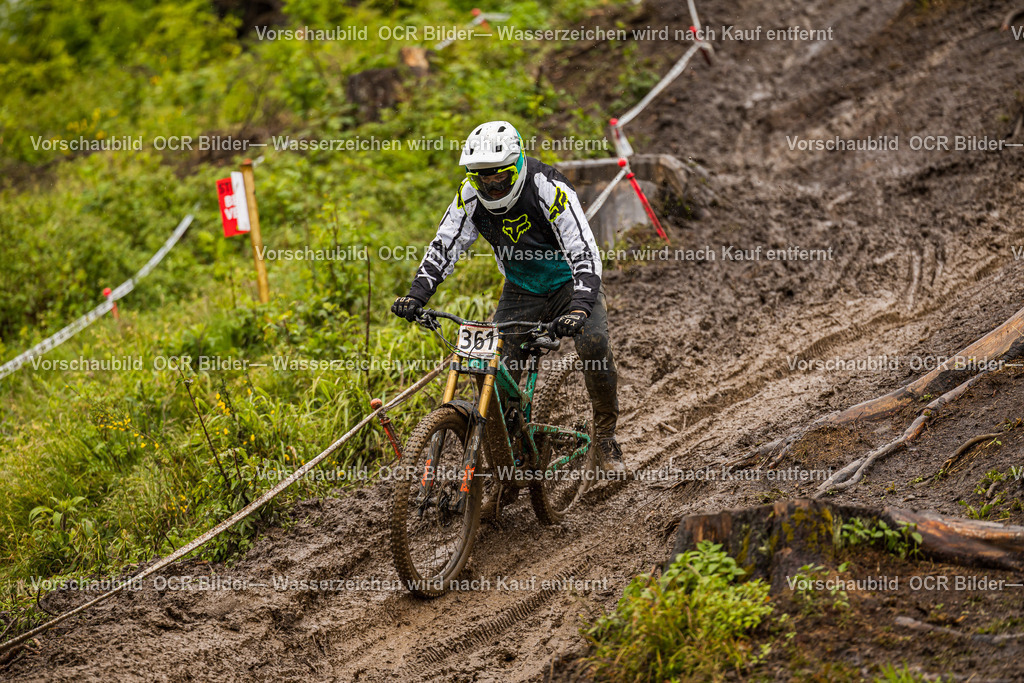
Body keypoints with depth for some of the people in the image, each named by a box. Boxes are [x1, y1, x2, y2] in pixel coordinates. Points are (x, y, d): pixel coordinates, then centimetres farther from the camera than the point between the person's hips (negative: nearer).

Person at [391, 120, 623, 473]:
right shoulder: (471, 196, -15)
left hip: (569, 283, -4)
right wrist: (416, 295, -27)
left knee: (593, 342, -29)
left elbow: (585, 255, -34)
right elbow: (445, 246, -11)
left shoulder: (549, 191, -29)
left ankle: (605, 437, -10)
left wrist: (579, 308, -50)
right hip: (521, 291, 4)